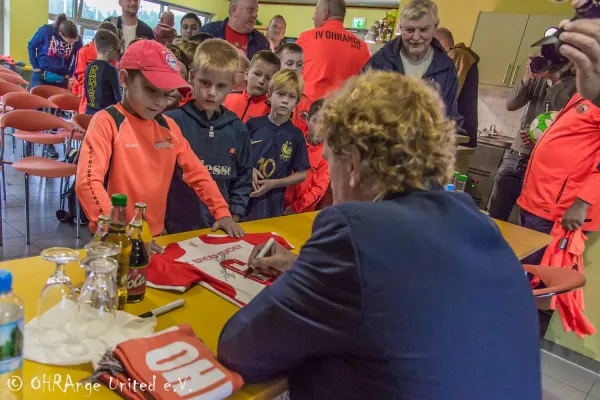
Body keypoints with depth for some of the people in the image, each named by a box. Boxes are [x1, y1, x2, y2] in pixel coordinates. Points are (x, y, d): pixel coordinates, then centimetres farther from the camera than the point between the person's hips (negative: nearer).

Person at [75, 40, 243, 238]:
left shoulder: (169, 127, 7)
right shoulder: (106, 122, -9)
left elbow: (197, 172, 13)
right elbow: (87, 182, -18)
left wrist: (222, 212, 6)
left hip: (157, 235, 4)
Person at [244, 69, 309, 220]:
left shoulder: (296, 135, -1)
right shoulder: (253, 124, -1)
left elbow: (301, 174, 1)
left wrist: (273, 183, -11)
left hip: (272, 204, 0)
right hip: (242, 197, 0)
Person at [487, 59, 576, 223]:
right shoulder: (539, 78, 12)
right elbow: (511, 105, 5)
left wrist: (555, 80, -16)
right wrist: (527, 78, -9)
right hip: (514, 156, 5)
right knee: (493, 218, 10)